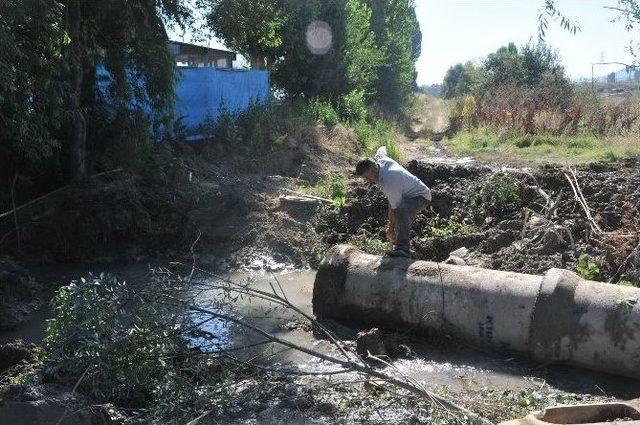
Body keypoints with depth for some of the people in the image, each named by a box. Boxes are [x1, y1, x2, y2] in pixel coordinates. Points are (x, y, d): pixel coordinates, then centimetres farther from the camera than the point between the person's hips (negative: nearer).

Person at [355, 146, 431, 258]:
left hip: (420, 196, -11)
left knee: (401, 210, -38)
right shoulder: (381, 159, -9)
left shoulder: (388, 183, -35)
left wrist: (391, 228, -19)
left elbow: (394, 208, -29)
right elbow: (382, 149, 16)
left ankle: (403, 249, -39)